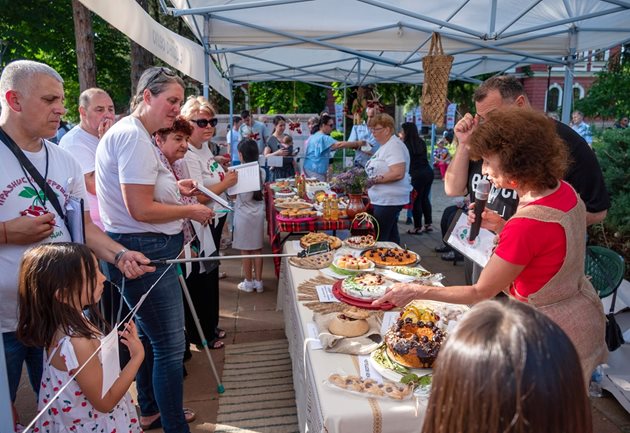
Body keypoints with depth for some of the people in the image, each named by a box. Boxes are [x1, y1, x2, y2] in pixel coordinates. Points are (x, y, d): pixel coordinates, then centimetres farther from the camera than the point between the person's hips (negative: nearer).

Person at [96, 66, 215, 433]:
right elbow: (141, 210, -25)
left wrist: (173, 188, 11)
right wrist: (190, 210, -11)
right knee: (170, 347, -2)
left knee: (150, 335, 23)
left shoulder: (131, 133, 15)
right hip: (143, 254, -12)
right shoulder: (135, 137, -19)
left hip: (144, 251, 12)